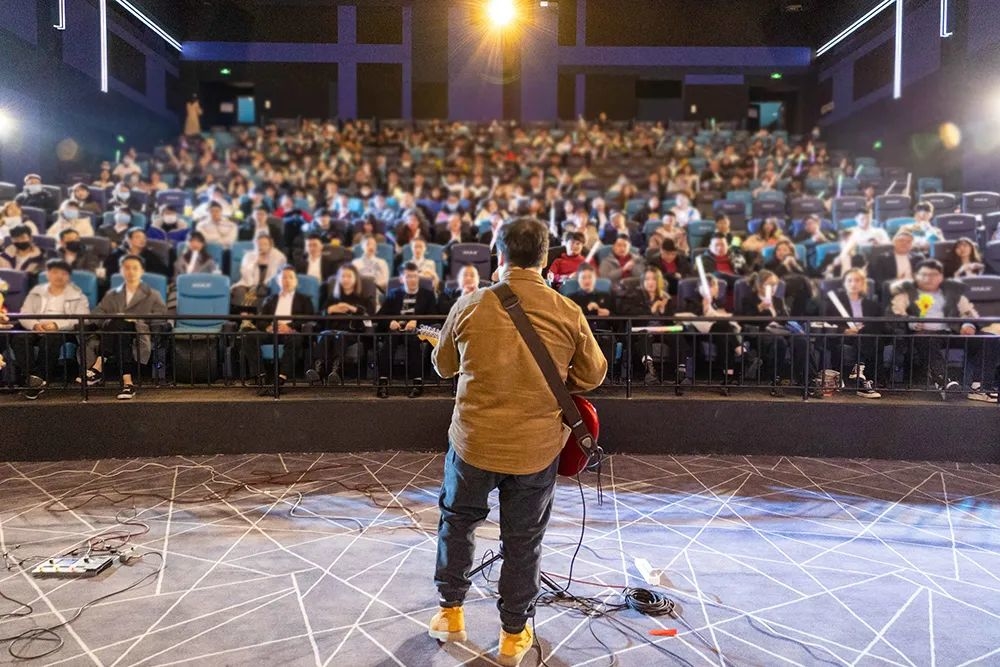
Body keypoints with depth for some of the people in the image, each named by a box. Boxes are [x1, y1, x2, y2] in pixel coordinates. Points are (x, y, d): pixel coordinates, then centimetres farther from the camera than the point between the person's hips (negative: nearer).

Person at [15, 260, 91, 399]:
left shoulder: (77, 296, 14)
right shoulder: (36, 292, 24)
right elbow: (24, 315, 12)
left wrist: (57, 324, -19)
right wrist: (35, 325, -12)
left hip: (62, 331, -3)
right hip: (36, 329, 3)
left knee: (51, 337, -37)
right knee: (21, 338, -30)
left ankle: (39, 379, -32)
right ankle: (31, 379, -32)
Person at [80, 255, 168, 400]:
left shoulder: (152, 295, 21)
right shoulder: (112, 295, 29)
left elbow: (162, 314, 4)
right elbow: (96, 314, 15)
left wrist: (135, 319, -10)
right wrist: (112, 318, -8)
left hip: (139, 337, -3)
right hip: (113, 333, 3)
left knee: (119, 324, -37)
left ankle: (98, 366, -36)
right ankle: (127, 382, -47)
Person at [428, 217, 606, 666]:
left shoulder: (470, 305, -8)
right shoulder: (568, 313, -8)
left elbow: (443, 366, 5)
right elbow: (593, 375, 3)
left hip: (474, 440, 0)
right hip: (536, 448, 0)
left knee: (457, 521, 24)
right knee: (523, 541, 15)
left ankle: (450, 612, 35)